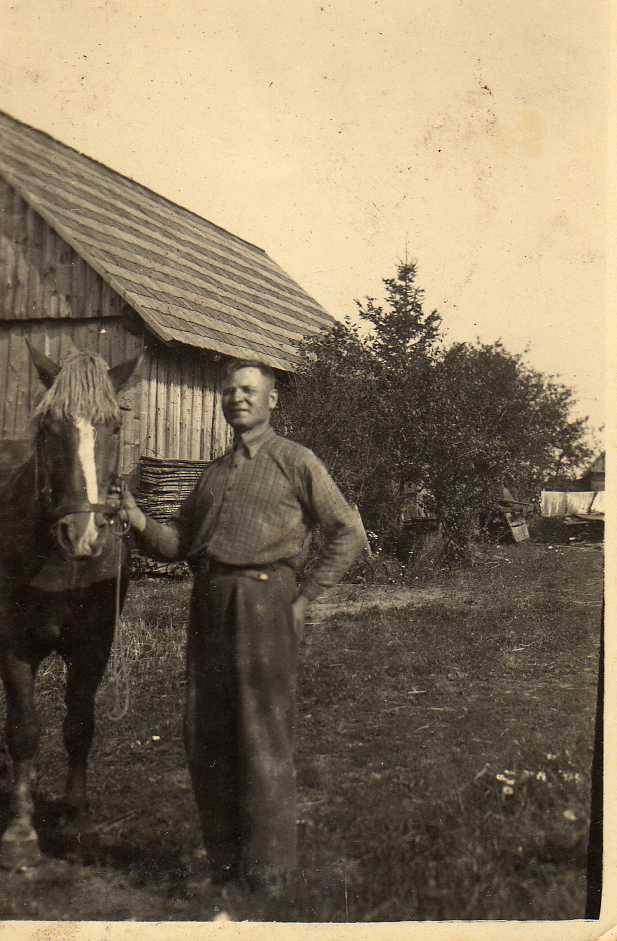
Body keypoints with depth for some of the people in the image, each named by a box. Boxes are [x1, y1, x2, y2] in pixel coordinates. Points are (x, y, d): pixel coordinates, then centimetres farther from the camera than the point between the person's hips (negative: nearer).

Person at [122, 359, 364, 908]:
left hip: (263, 599, -6)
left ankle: (269, 865, 12)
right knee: (205, 733, 9)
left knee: (264, 736, -2)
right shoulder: (215, 471, 20)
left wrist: (305, 599, -7)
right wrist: (140, 521, -1)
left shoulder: (295, 462, 2)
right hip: (209, 603, 6)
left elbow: (348, 533, -2)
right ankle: (223, 856, 25)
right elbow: (179, 541, 19)